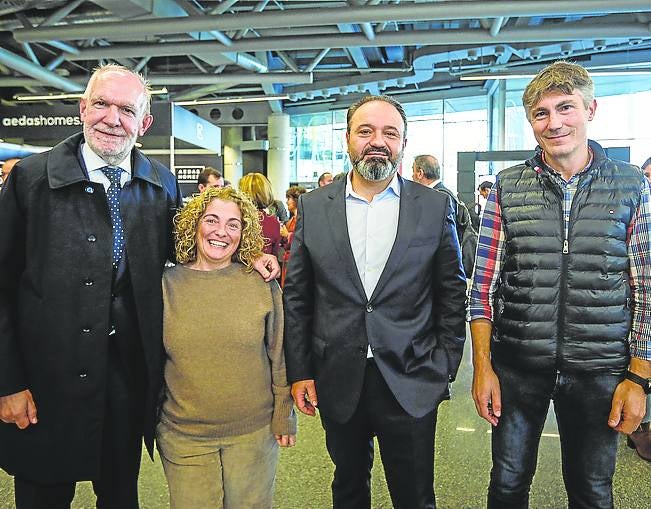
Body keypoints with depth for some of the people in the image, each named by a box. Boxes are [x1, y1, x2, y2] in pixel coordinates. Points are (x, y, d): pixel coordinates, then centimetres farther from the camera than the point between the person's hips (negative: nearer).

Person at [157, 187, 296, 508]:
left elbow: (279, 358, 0)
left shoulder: (263, 284, -6)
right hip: (183, 434, 1)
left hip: (254, 431, 0)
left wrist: (284, 419, 1)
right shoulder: (166, 284, -4)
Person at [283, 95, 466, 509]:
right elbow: (296, 296, 2)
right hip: (338, 380, 2)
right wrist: (299, 371, 0)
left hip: (411, 383, -1)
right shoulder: (313, 206, 0)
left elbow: (452, 293, 2)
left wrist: (445, 368, -2)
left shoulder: (435, 206, -2)